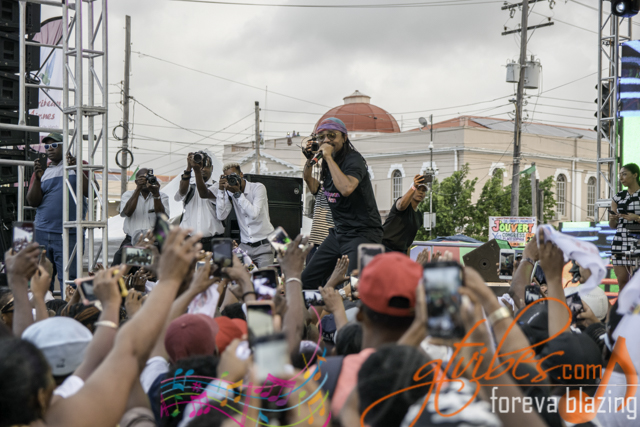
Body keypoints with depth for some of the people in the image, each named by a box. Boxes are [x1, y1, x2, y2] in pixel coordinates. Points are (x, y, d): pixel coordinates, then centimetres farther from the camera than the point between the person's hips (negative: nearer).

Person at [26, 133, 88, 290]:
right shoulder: (42, 170, 14)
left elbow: (91, 193, -5)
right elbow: (32, 201, 4)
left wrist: (77, 170, -15)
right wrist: (38, 178, -10)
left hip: (69, 235, -3)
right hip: (42, 234, 3)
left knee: (68, 278, -8)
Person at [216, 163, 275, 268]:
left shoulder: (258, 188, -6)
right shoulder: (229, 193, 6)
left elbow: (254, 214, -20)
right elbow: (221, 216, -7)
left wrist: (238, 193, -20)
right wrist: (221, 190, -9)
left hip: (264, 244, -4)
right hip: (244, 246, 4)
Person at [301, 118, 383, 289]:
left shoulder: (354, 159, -14)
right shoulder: (329, 163, 12)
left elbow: (346, 188, -33)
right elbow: (314, 188, 26)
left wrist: (329, 157, -24)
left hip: (362, 233, -9)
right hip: (339, 233, 9)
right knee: (307, 280, 7)